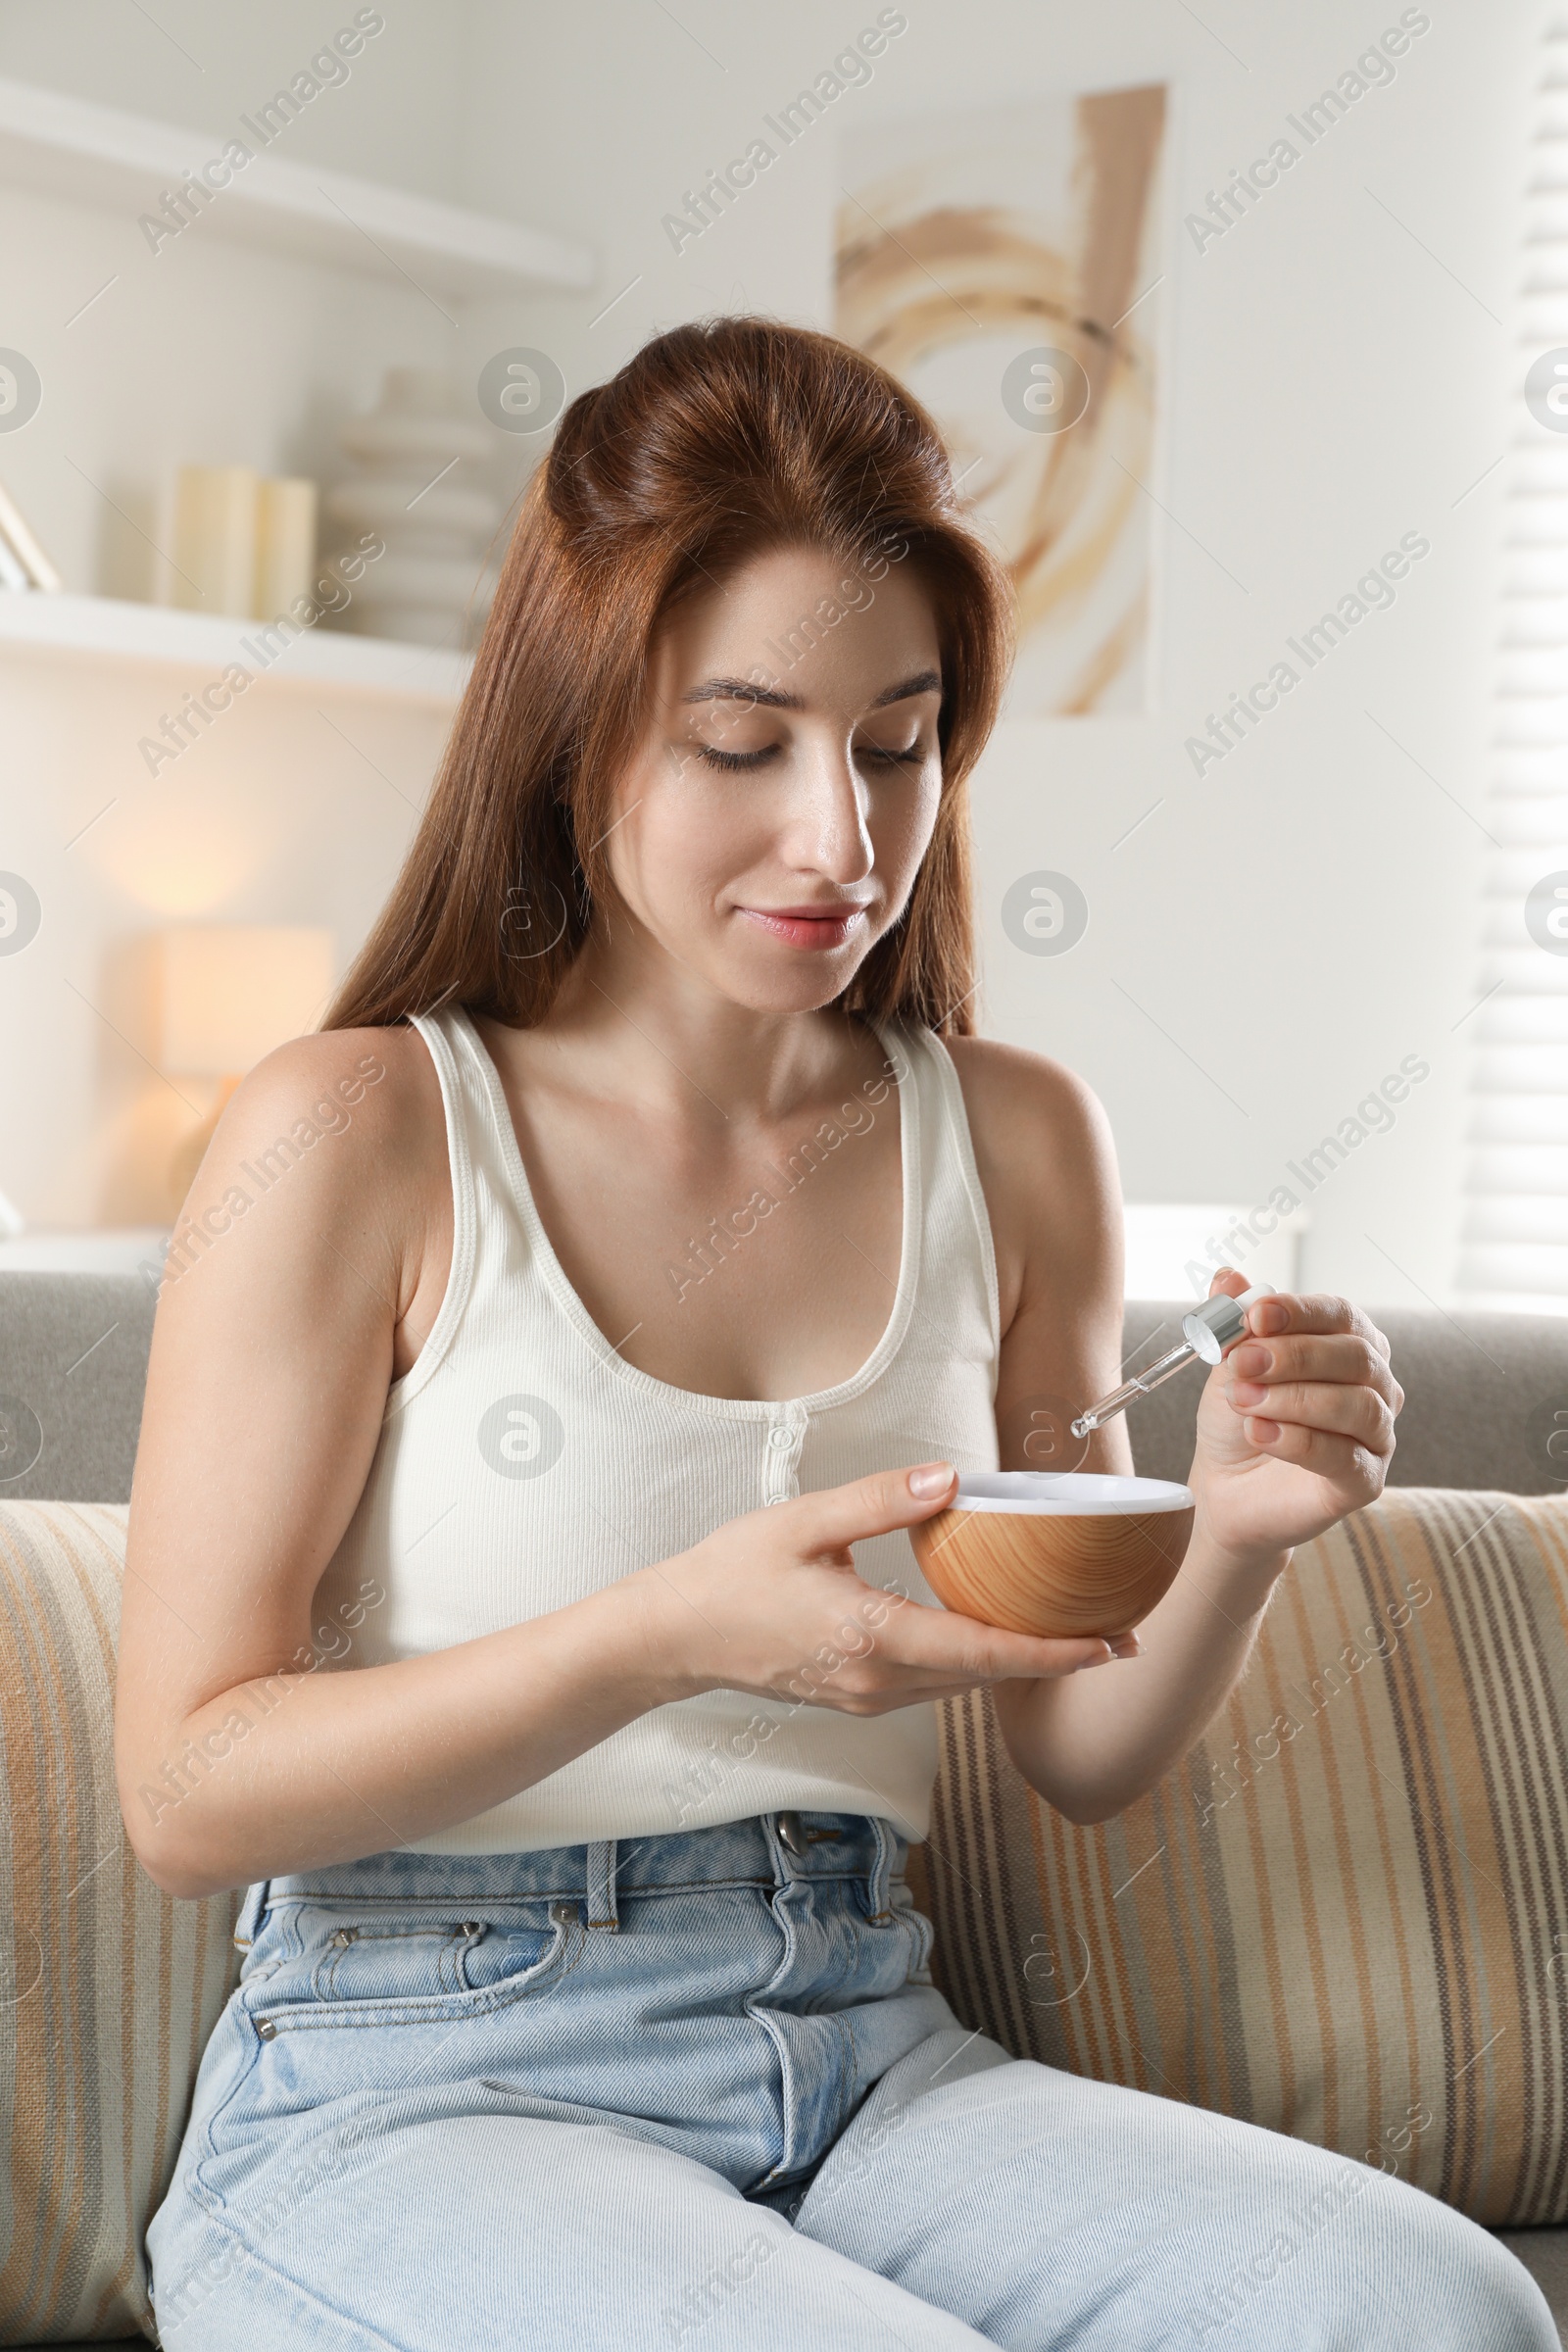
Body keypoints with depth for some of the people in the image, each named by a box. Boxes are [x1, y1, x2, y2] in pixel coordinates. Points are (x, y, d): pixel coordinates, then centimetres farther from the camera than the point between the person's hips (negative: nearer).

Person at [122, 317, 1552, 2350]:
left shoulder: (1016, 1146, 7)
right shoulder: (353, 1137, -8)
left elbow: (1078, 1754, 13)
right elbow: (185, 1792, -9)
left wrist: (1235, 1543, -9)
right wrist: (671, 1630, -22)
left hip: (863, 2067, 4)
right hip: (414, 2091, -4)